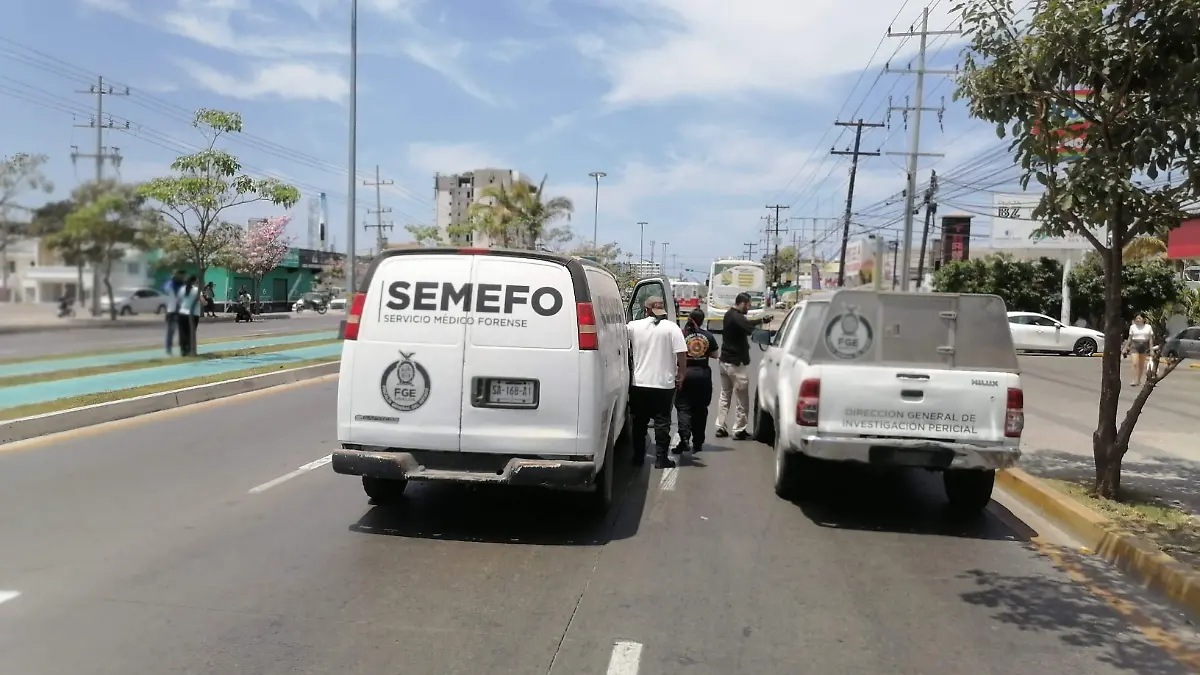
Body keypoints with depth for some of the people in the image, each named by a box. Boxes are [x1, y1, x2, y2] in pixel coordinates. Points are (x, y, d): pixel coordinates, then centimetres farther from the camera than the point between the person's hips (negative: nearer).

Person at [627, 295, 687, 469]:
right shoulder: (672, 328, -7)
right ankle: (661, 458, 4)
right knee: (662, 422, 5)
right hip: (664, 384, -2)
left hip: (640, 383, 2)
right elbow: (681, 354, -10)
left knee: (639, 421, 13)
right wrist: (681, 374, 3)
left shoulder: (634, 326, -2)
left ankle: (638, 456, 19)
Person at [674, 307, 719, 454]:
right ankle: (697, 442, 17)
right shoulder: (708, 336, 0)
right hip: (703, 374, 2)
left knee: (683, 407, 0)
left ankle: (685, 438, -20)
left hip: (686, 373, -2)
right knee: (700, 409, 12)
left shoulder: (682, 334, -7)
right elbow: (715, 354, 9)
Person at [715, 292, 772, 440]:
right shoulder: (737, 318, -20)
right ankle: (739, 431, 3)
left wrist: (762, 320, 13)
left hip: (725, 361, 10)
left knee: (725, 396, 15)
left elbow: (746, 324, 17)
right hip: (737, 363, -10)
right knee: (741, 400, -1)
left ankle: (721, 428, 16)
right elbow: (753, 332, -29)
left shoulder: (729, 315, 9)